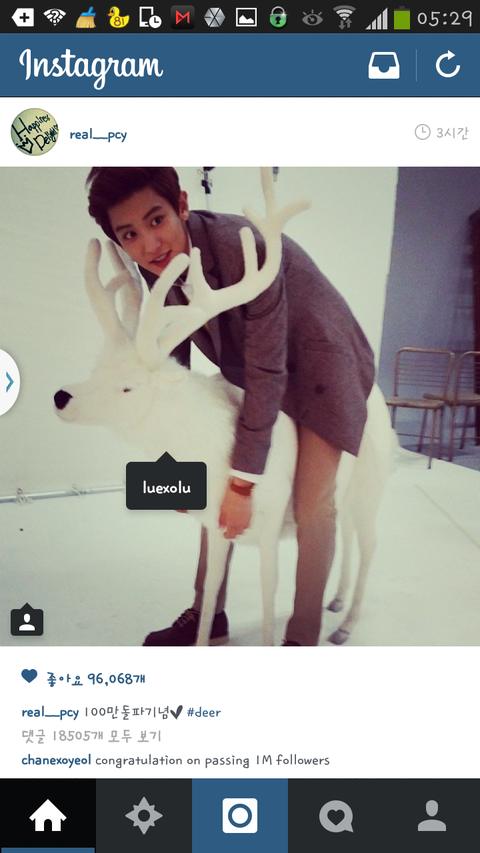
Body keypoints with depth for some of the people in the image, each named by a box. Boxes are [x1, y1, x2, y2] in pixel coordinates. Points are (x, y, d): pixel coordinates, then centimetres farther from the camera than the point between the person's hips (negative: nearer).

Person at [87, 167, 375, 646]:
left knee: (312, 504, -8)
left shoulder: (246, 249, -33)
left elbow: (267, 373, -30)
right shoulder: (153, 271, -13)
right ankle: (208, 616, 25)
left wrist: (243, 484, -25)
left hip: (320, 360, -6)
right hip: (248, 367, 7)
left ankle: (303, 637, 12)